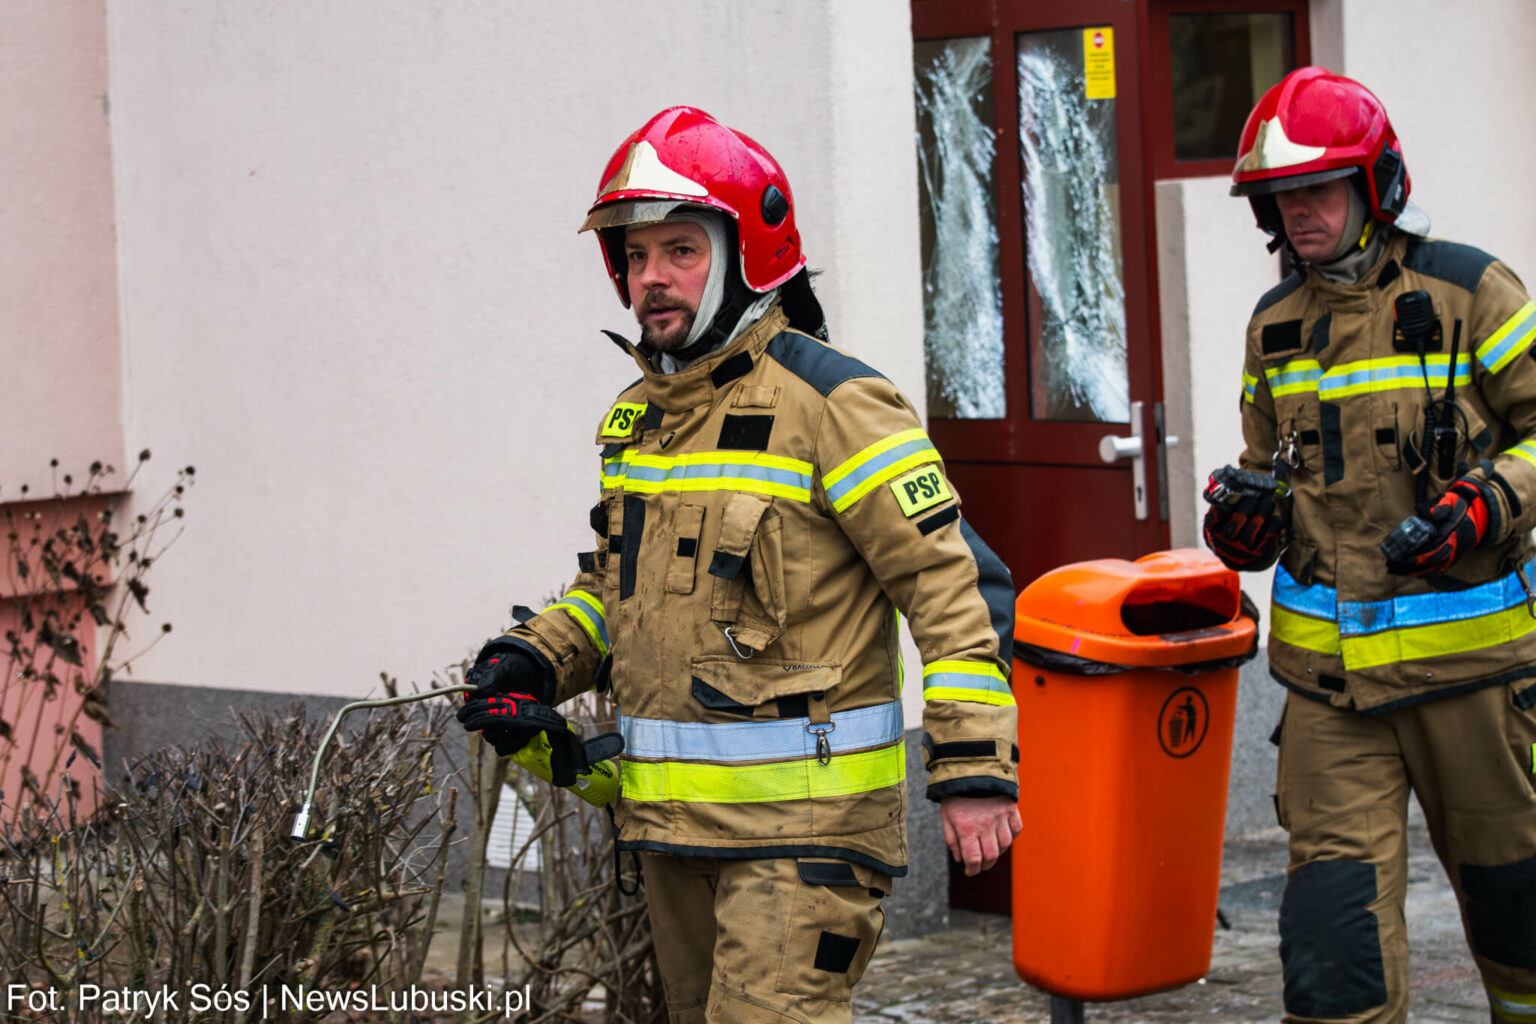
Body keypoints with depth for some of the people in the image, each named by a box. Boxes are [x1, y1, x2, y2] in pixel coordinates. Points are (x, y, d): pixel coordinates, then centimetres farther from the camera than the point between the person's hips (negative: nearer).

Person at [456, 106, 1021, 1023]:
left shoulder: (830, 403, -12)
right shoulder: (635, 419, 13)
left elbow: (955, 584, -14)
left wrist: (973, 769, -20)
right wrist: (539, 659, 7)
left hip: (803, 815, -8)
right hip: (673, 814, 8)